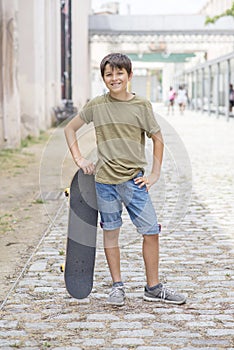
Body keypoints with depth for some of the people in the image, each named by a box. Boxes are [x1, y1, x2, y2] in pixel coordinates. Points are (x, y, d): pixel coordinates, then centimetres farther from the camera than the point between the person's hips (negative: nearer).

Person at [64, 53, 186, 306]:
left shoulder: (141, 105, 1)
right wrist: (79, 158, 3)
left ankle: (153, 288, 11)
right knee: (110, 233, 6)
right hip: (104, 180, 0)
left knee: (151, 231, -2)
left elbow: (157, 139, 8)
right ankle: (117, 286, 19)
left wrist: (154, 174, 2)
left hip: (134, 179, 0)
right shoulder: (96, 105, 2)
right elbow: (70, 128, 13)